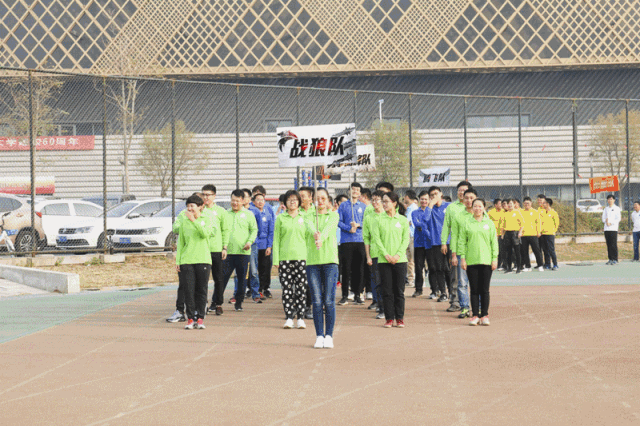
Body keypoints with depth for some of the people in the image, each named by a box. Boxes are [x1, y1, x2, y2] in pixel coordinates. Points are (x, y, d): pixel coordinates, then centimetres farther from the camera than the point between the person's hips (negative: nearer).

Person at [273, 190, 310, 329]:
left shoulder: (304, 218, 10)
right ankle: (289, 317, 5)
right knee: (287, 289, -2)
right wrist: (276, 260, -2)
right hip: (285, 258, 0)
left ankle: (300, 318, 4)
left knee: (301, 288, -2)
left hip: (301, 257, 1)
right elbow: (276, 240, 6)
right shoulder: (280, 218, 7)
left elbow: (308, 238, 12)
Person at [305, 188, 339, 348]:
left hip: (330, 260, -1)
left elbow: (329, 227, -13)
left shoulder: (333, 215, 9)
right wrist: (315, 234, -36)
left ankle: (329, 336, 2)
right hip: (312, 262, 1)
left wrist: (321, 238, -35)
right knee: (317, 301, 0)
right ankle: (319, 336, 6)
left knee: (329, 301, -5)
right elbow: (310, 226, -11)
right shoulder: (310, 216, 12)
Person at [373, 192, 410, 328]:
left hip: (400, 260, 0)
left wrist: (398, 255, -11)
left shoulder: (403, 220, 5)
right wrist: (386, 254, -12)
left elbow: (406, 239, 1)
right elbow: (376, 238, -1)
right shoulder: (379, 219, 4)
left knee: (399, 290, 2)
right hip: (384, 260, 0)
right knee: (387, 290, 1)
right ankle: (389, 318, 8)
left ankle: (400, 318, 11)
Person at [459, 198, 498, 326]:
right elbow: (462, 242, 6)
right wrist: (462, 258, -2)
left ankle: (484, 315, 7)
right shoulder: (467, 223, 6)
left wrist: (495, 258, 1)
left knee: (485, 290, 1)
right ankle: (475, 315, 6)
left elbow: (494, 242, 7)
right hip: (471, 261, 0)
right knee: (474, 290, 2)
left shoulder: (489, 223, 7)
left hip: (486, 260, 0)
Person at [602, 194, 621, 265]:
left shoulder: (617, 208, 4)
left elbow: (618, 219, -4)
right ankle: (610, 259, 6)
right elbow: (603, 218, 14)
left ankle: (615, 260, -7)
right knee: (609, 245, 4)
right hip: (606, 229, 5)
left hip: (613, 228, -5)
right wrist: (606, 221, -8)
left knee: (614, 245, -8)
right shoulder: (606, 209, 18)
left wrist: (610, 223, -13)